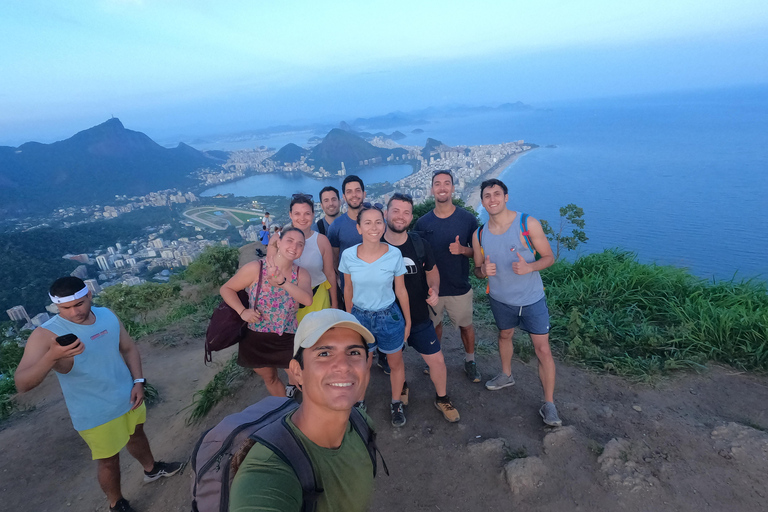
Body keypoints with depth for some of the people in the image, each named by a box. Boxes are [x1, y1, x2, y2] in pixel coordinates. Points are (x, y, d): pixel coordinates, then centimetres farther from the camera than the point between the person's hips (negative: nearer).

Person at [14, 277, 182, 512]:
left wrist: (138, 381, -6)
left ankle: (152, 469, 55)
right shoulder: (45, 335, -23)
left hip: (128, 398, 5)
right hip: (96, 414, -5)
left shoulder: (107, 315, -8)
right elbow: (22, 384, -31)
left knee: (136, 435, 28)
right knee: (109, 460, 12)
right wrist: (52, 357, -49)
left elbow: (129, 348, 4)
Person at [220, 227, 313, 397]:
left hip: (287, 340, 1)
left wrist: (283, 282, -40)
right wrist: (242, 312, -22)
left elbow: (307, 300, -26)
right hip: (256, 339, 0)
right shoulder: (255, 268, -15)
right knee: (270, 379, 21)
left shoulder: (301, 274, -8)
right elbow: (226, 289, -6)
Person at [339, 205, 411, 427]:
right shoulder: (348, 255, -15)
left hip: (389, 317, 0)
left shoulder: (394, 254, -17)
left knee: (395, 362, 17)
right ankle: (359, 403, 44)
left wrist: (408, 321, 3)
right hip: (360, 316, 1)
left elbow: (401, 290, -5)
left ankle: (396, 404, 42)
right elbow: (348, 290, 0)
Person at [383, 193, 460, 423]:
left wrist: (434, 289, -10)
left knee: (436, 360, 5)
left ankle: (442, 398, 33)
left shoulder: (419, 244, -6)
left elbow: (432, 270, 10)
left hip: (419, 317, 1)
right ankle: (401, 387, 52)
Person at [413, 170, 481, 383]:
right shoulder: (422, 223, -4)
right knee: (434, 325, 19)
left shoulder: (468, 219, -8)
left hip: (460, 287, -1)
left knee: (466, 325, 14)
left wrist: (463, 250, -22)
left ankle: (470, 361, 37)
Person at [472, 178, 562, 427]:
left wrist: (529, 267, -31)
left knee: (543, 349, 0)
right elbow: (477, 270, 3)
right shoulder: (479, 235, -6)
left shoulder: (528, 224, -16)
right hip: (500, 299, 4)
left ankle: (549, 404, 15)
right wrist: (483, 270, -22)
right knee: (504, 335, 24)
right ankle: (506, 375, 50)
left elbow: (549, 257, -10)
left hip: (532, 298, -3)